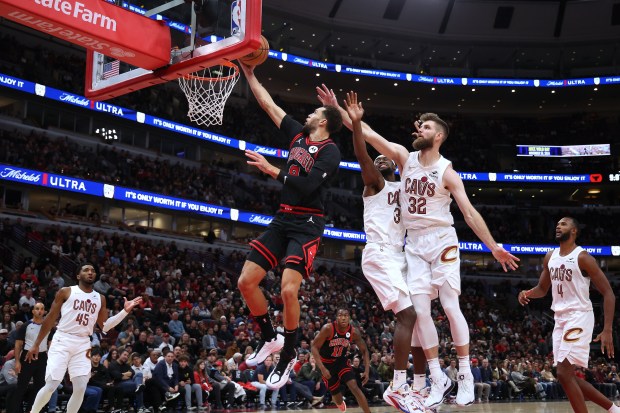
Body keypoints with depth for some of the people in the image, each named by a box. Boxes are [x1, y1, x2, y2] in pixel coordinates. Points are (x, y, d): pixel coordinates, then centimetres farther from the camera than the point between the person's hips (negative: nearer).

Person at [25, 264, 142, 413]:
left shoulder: (100, 298, 12)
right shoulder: (66, 292, 0)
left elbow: (105, 326, 11)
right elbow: (50, 318, 2)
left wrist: (125, 311, 2)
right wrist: (36, 344, 1)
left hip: (83, 345, 4)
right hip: (62, 341, -4)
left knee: (80, 389, -3)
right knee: (51, 386, -10)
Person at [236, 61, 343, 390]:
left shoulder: (330, 151, -9)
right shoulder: (298, 135, 13)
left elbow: (307, 186, -22)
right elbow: (269, 105, 19)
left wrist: (270, 169, -17)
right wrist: (249, 74, 19)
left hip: (306, 225, -8)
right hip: (282, 220, 8)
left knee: (288, 289, -20)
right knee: (246, 281, 1)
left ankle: (288, 355, 1)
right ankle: (270, 339, 20)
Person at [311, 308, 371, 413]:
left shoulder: (354, 332, -15)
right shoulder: (328, 329, -26)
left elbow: (364, 351, -3)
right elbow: (314, 347, -22)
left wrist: (367, 370, -13)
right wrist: (322, 368, -29)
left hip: (342, 361, 2)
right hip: (327, 363, -2)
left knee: (354, 387, -18)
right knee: (336, 393, 5)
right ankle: (340, 402, 42)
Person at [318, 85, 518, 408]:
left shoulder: (447, 172, -7)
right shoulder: (404, 157, 5)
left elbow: (470, 213, -7)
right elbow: (367, 132, 0)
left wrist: (494, 248, -11)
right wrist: (337, 108, -7)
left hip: (441, 240, -4)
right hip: (414, 243, 4)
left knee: (450, 307, -5)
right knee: (420, 310, -3)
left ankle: (465, 375, 8)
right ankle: (438, 379, 6)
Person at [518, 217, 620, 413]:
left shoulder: (583, 257, -12)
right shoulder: (550, 257, 10)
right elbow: (542, 289, 21)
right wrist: (528, 293, -4)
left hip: (579, 317, -8)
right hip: (560, 319, 8)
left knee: (564, 373, -16)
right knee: (567, 375, 9)